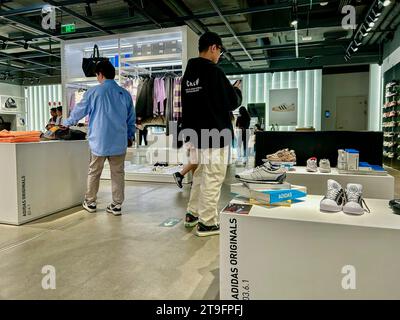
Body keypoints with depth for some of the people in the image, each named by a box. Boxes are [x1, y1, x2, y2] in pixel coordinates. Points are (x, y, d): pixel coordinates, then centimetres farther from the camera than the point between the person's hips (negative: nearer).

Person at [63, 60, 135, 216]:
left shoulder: (93, 92, -4)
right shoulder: (125, 93, 4)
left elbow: (78, 111, 8)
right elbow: (131, 119, 10)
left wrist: (67, 123, 26)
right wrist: (130, 136, 24)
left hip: (99, 141, -2)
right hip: (119, 142, 2)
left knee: (94, 173, 14)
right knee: (118, 173, 9)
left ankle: (90, 202, 27)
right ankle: (117, 205, 13)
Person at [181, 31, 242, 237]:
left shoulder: (188, 73, 12)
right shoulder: (213, 71, -14)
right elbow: (232, 102, -9)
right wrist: (237, 90, 11)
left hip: (197, 134, 8)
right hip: (216, 135, -8)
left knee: (200, 174, 19)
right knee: (213, 179, -1)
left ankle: (192, 214, 27)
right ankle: (207, 223, 7)